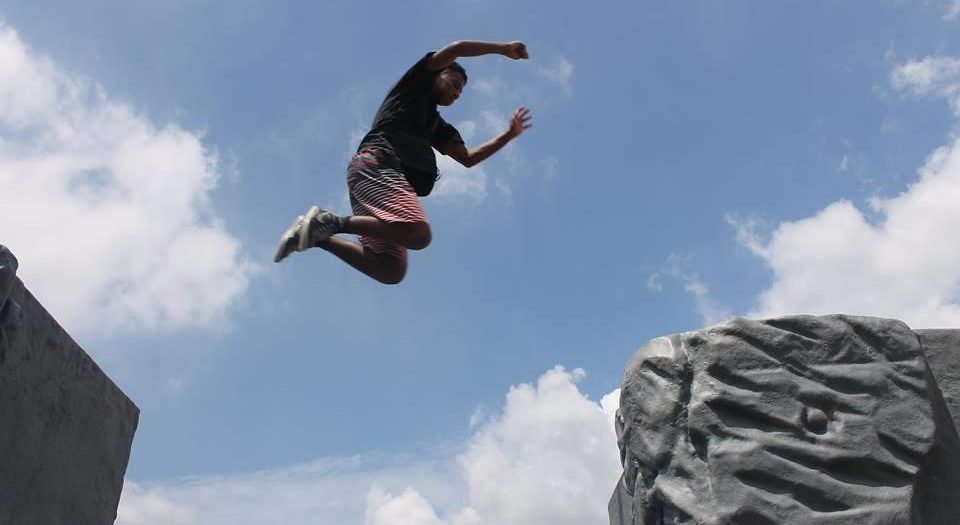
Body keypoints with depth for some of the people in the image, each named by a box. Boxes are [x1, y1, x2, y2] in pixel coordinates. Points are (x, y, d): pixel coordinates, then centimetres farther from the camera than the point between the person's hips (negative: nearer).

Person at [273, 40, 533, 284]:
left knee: (390, 271, -12)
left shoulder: (437, 125, 36)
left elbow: (468, 158, 29)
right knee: (418, 234, -32)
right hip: (376, 164, -8)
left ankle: (318, 234, -7)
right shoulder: (415, 85, 17)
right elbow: (455, 49, 4)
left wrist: (509, 135, 26)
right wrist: (504, 48, 12)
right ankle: (332, 222, -23)